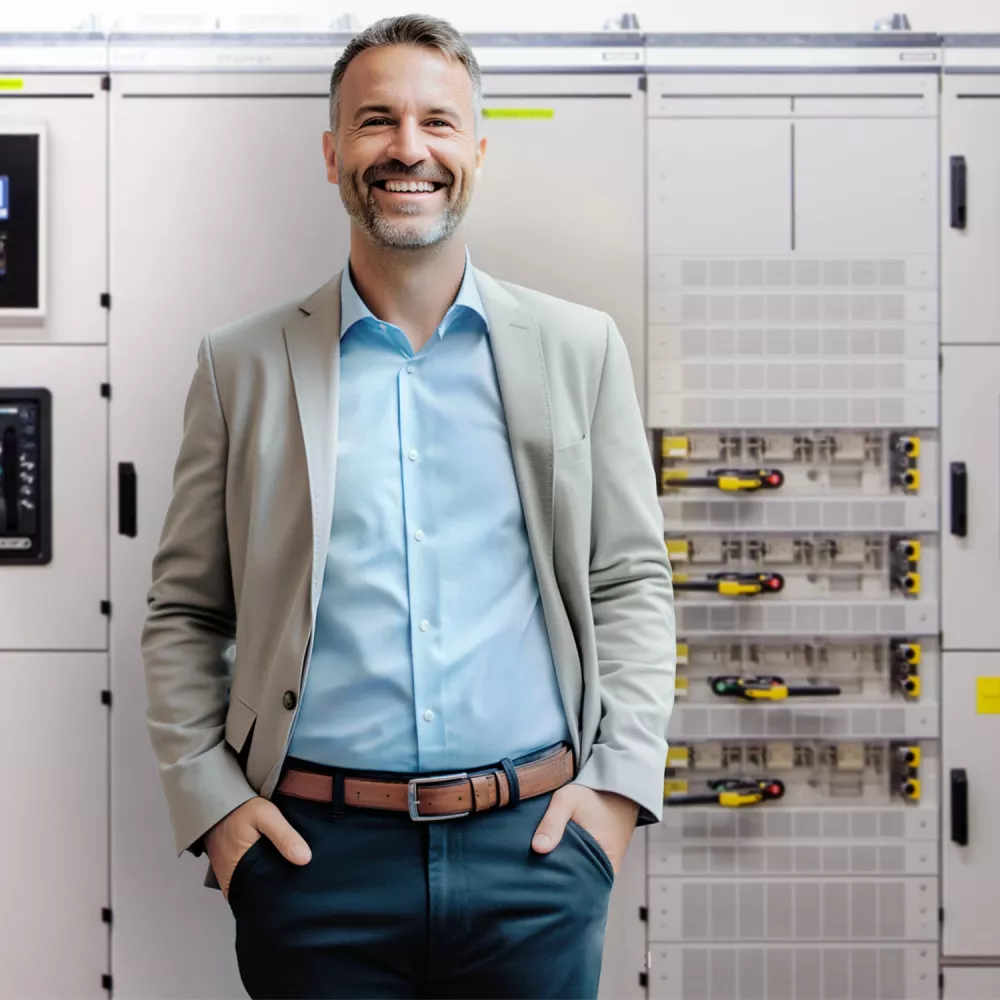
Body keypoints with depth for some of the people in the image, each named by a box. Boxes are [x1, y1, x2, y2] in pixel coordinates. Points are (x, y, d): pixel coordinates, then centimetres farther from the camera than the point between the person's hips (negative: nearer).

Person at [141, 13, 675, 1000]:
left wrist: (620, 782, -1)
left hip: (533, 846, 1)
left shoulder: (580, 349, 6)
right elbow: (183, 614, 7)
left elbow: (631, 584, 8)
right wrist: (208, 799, -3)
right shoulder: (243, 364, 5)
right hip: (315, 851, 0)